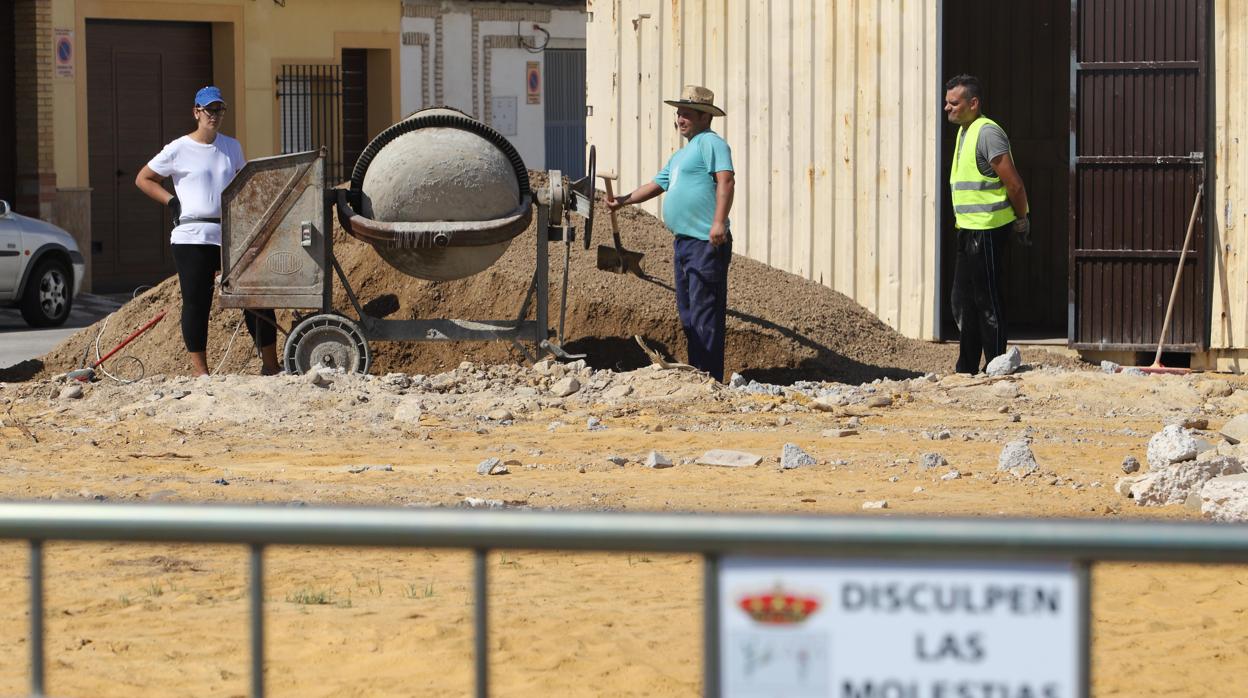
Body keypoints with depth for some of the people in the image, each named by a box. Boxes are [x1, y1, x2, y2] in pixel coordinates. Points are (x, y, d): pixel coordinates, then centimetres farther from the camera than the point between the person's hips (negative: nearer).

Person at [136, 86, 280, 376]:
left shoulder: (231, 147, 12)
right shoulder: (178, 150, -1)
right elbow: (143, 179, 6)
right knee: (196, 303, -2)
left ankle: (270, 365, 10)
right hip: (192, 237, -4)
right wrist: (172, 202, -3)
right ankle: (199, 370, 5)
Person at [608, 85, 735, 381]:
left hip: (707, 243, -11)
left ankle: (709, 378, -10)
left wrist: (719, 222, -29)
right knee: (687, 313, 14)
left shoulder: (711, 143, -8)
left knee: (704, 313, -10)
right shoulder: (681, 155, 24)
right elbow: (657, 184, 32)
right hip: (684, 242, 11)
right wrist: (623, 200, 22)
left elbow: (726, 180, -20)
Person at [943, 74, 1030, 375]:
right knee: (962, 301, 14)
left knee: (987, 302, -5)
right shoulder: (964, 131, 15)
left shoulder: (988, 133, -17)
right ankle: (966, 371, 21)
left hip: (988, 232, -10)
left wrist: (1021, 221, -8)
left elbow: (1014, 184, -19)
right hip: (969, 230, 10)